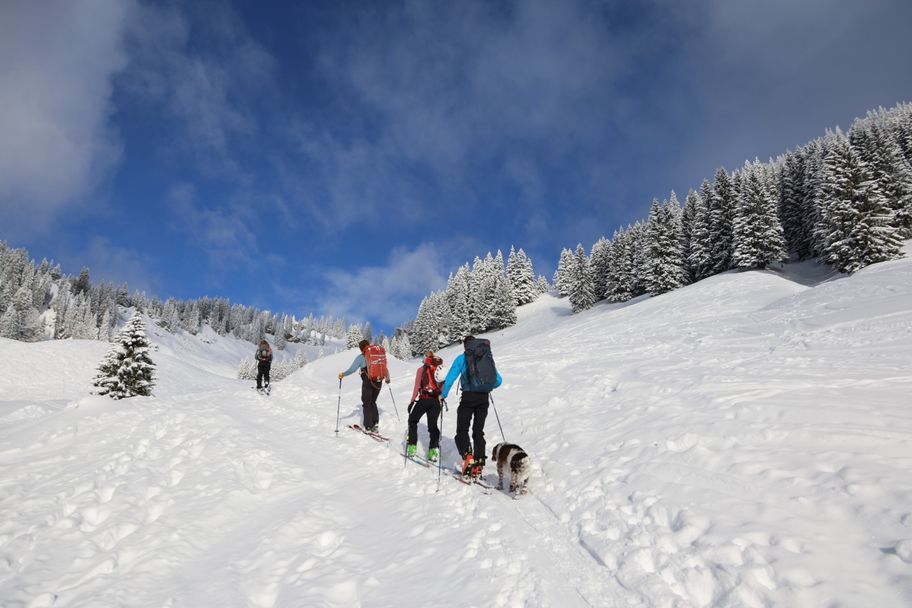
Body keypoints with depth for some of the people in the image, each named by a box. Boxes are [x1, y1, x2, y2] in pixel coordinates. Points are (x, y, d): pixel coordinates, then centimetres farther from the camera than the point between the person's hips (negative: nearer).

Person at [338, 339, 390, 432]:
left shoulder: (361, 357, -4)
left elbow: (352, 369, -9)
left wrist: (343, 374, 6)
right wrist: (387, 378, 28)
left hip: (367, 383, -4)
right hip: (378, 383, 4)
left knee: (366, 403, 9)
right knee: (372, 402, 20)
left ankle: (368, 427, 6)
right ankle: (375, 423, 9)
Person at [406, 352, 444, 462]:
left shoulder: (421, 369, -1)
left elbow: (417, 387, -4)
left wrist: (412, 401, 1)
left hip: (424, 400, -2)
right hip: (436, 401, 2)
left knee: (412, 420, 16)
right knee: (432, 425, 10)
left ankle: (412, 446, 11)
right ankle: (433, 449, -3)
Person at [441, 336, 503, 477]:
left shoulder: (462, 358, 2)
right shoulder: (488, 358, 14)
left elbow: (450, 378, -4)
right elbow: (499, 380, 17)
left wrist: (443, 395, 7)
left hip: (468, 396, -4)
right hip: (484, 398, 4)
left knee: (462, 430, 2)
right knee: (479, 431, 11)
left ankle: (467, 455, -22)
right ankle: (478, 463, 5)